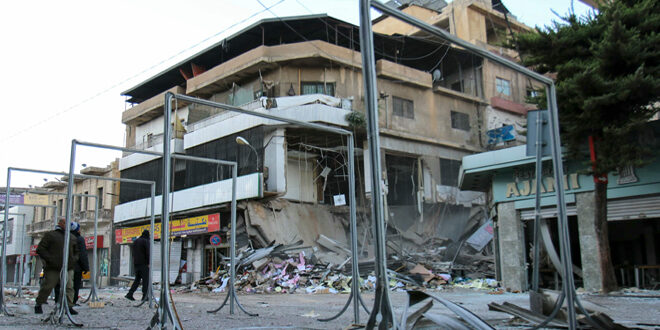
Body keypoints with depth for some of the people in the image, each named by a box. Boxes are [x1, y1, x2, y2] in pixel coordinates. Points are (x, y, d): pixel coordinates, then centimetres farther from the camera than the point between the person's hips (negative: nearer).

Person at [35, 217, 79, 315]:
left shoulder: (72, 237, 19)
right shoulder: (50, 235, 5)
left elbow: (76, 252, 29)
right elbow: (40, 249, 0)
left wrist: (74, 260, 9)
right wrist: (50, 259, -10)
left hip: (68, 268, 4)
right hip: (53, 268, -4)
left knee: (69, 287, -6)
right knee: (47, 287, 2)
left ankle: (69, 307, -7)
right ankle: (38, 305, 20)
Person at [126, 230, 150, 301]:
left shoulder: (135, 241, 17)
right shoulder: (146, 241, -7)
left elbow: (134, 253, 19)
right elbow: (148, 253, -15)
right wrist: (149, 263, -13)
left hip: (136, 263, 7)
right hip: (144, 263, -7)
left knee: (137, 279, 12)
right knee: (146, 279, -3)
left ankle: (130, 294, 2)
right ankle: (145, 296, -4)